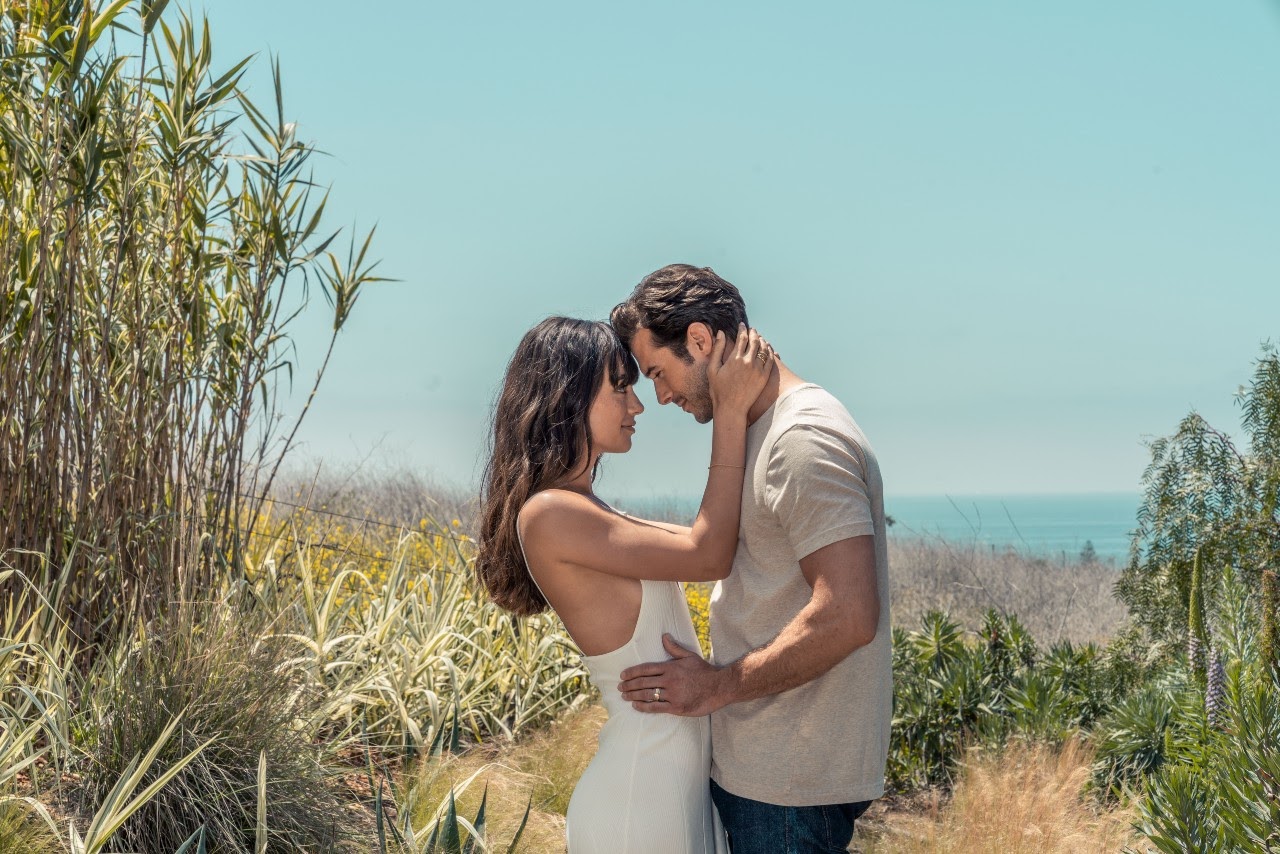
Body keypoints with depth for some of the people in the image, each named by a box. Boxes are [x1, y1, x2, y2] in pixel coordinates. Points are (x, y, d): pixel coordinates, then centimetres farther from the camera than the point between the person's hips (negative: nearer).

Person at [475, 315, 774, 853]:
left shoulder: (583, 514, 12)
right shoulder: (548, 513, -18)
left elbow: (701, 537, 13)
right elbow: (708, 556, -16)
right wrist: (731, 414, -12)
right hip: (643, 796, -9)